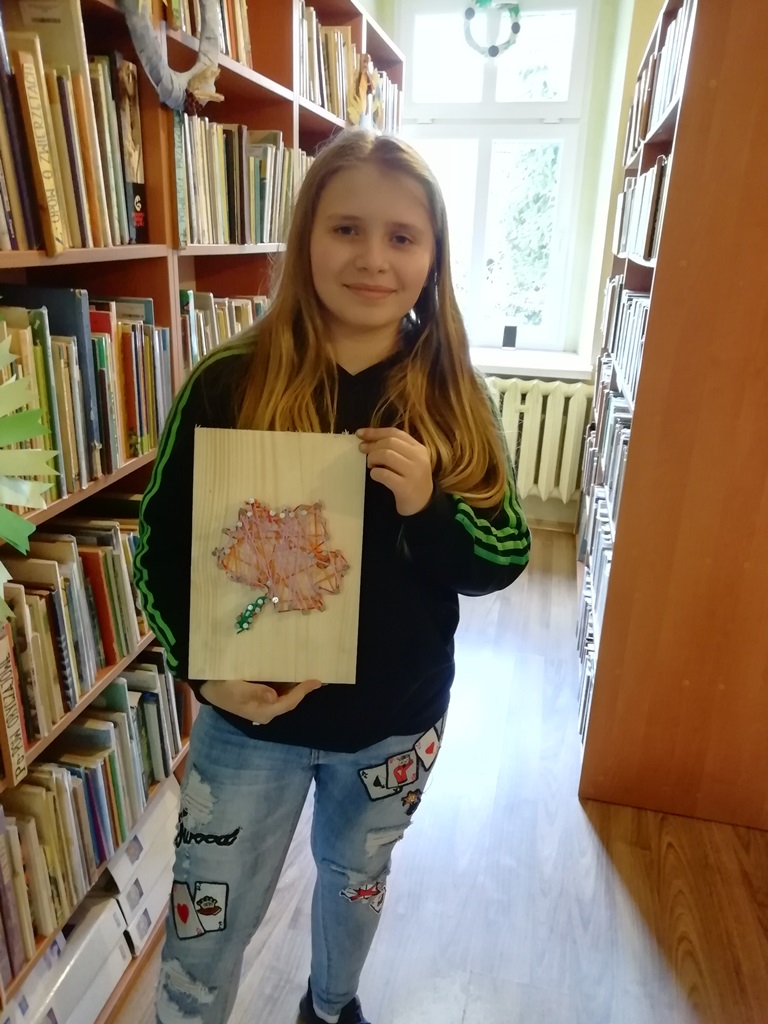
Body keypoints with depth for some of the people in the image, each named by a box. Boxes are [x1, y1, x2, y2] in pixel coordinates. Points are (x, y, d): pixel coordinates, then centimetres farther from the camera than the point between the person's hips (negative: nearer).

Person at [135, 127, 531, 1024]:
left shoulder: (455, 397, -8)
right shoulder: (229, 384, -14)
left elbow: (506, 559, -6)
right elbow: (160, 549, -8)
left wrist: (430, 505, -26)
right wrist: (205, 671, -23)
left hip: (398, 720, 3)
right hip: (252, 721, -2)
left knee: (357, 879, 29)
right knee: (204, 934, 15)